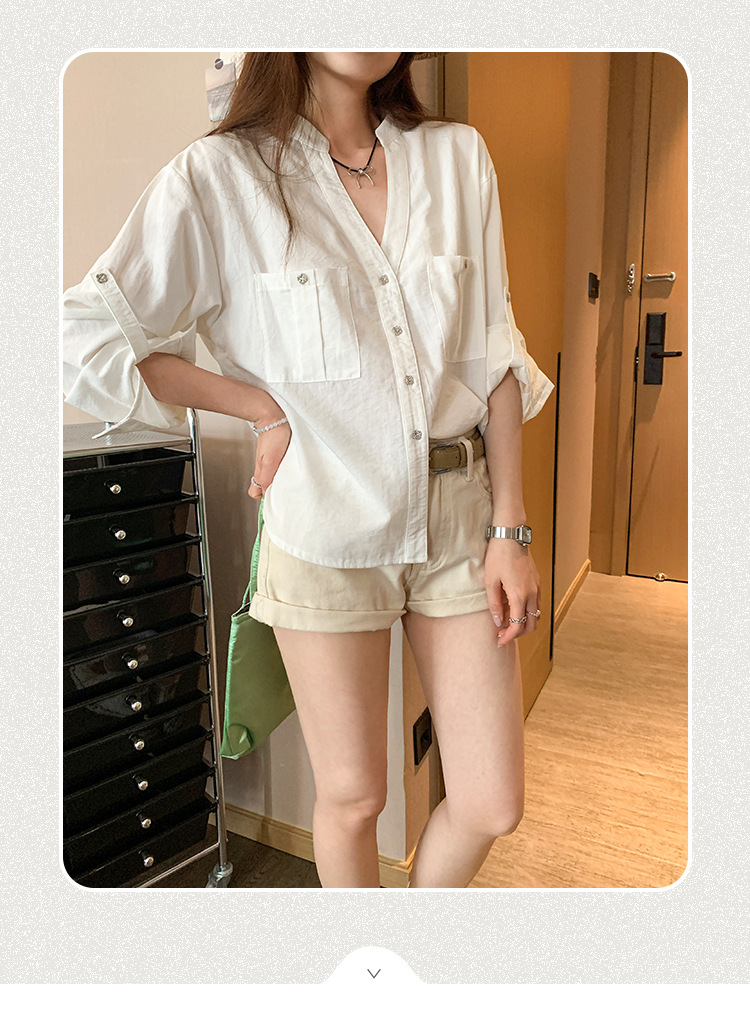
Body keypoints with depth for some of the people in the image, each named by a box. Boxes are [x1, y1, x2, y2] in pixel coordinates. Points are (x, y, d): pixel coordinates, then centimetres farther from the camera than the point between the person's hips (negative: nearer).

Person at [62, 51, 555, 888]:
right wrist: (267, 408, -7)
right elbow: (84, 338, -6)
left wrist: (510, 528, 0)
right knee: (351, 798, 13)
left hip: (459, 515, 4)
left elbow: (492, 356, 5)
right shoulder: (220, 175, -4)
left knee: (492, 807, 10)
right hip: (324, 527, -3)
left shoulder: (457, 156, 7)